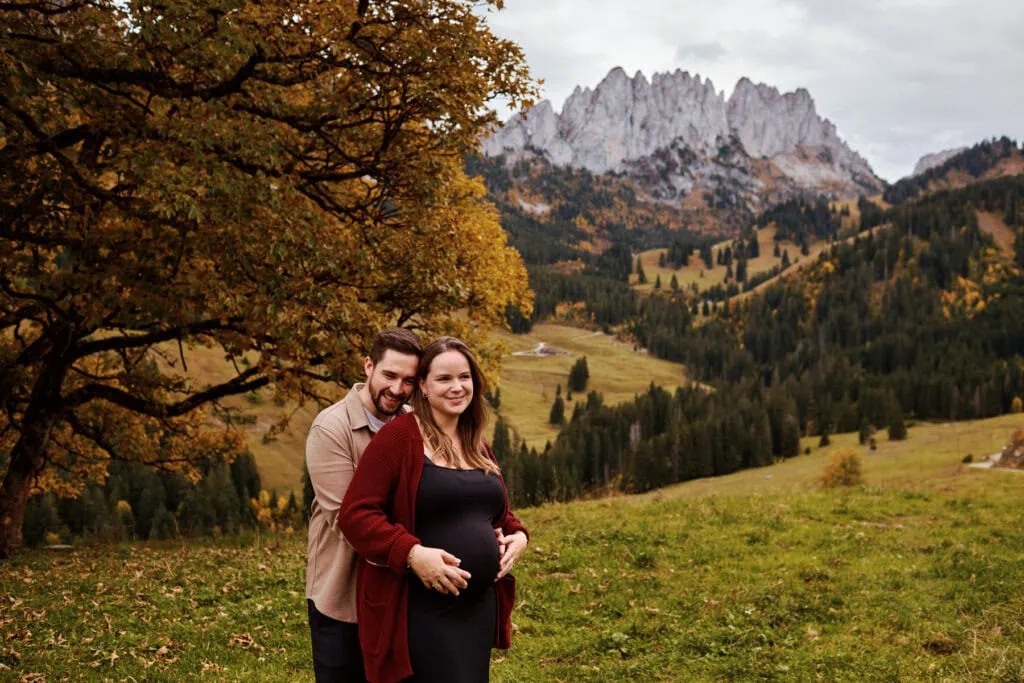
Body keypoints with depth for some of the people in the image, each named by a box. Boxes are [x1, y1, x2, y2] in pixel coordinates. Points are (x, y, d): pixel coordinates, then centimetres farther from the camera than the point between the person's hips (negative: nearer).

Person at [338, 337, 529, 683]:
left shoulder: (478, 446, 13)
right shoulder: (399, 435, -10)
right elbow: (355, 514, -15)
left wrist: (517, 536, 4)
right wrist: (412, 553, -27)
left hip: (480, 608, 8)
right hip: (422, 612, -8)